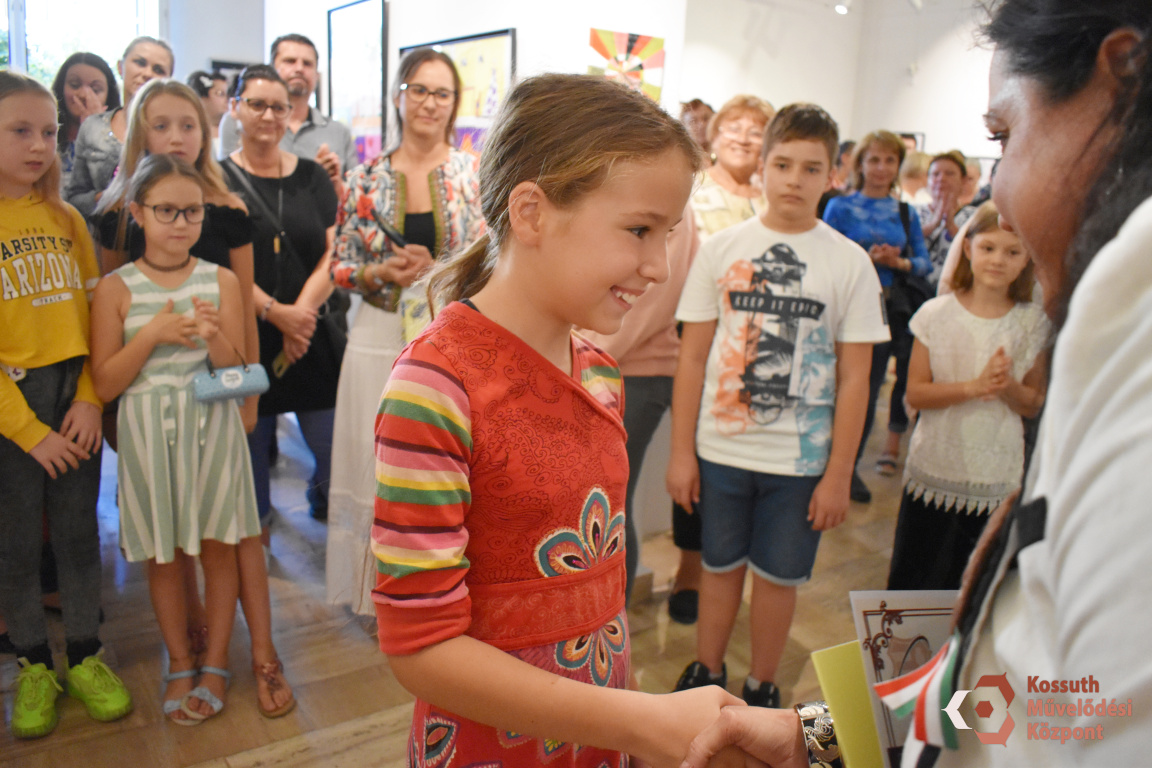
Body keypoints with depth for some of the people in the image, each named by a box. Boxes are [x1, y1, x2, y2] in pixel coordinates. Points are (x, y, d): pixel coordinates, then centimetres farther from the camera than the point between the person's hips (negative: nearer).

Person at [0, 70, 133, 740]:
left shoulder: (67, 219, 5)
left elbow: (94, 314, 4)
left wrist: (90, 400, -8)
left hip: (74, 395, 3)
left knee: (79, 530, 11)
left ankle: (86, 656, 27)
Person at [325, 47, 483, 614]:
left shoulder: (475, 174, 2)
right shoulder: (367, 179, 5)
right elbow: (340, 267, 8)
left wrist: (438, 272, -14)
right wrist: (386, 272, -11)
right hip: (380, 340, 1)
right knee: (378, 468, 6)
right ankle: (383, 591, 26)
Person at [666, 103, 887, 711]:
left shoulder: (850, 263, -3)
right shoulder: (722, 248, 0)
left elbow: (854, 378, -2)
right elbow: (692, 356, 1)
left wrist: (838, 474, -5)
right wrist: (681, 451, -2)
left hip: (801, 457, -1)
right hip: (720, 448, 1)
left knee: (777, 575, 12)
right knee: (720, 566, 15)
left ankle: (761, 687, 33)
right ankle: (706, 672, 36)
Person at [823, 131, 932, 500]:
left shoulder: (906, 213, 12)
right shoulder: (840, 207, 0)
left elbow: (925, 262, 10)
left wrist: (899, 262, -11)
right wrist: (866, 258, -17)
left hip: (895, 309, 4)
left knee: (869, 388, 7)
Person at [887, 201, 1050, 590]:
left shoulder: (1033, 323, -1)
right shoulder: (937, 313, -6)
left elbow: (1032, 404, 4)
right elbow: (916, 393, -8)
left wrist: (1007, 387, -17)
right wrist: (974, 387, -22)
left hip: (997, 476, 1)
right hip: (934, 467, -1)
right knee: (912, 577, 10)